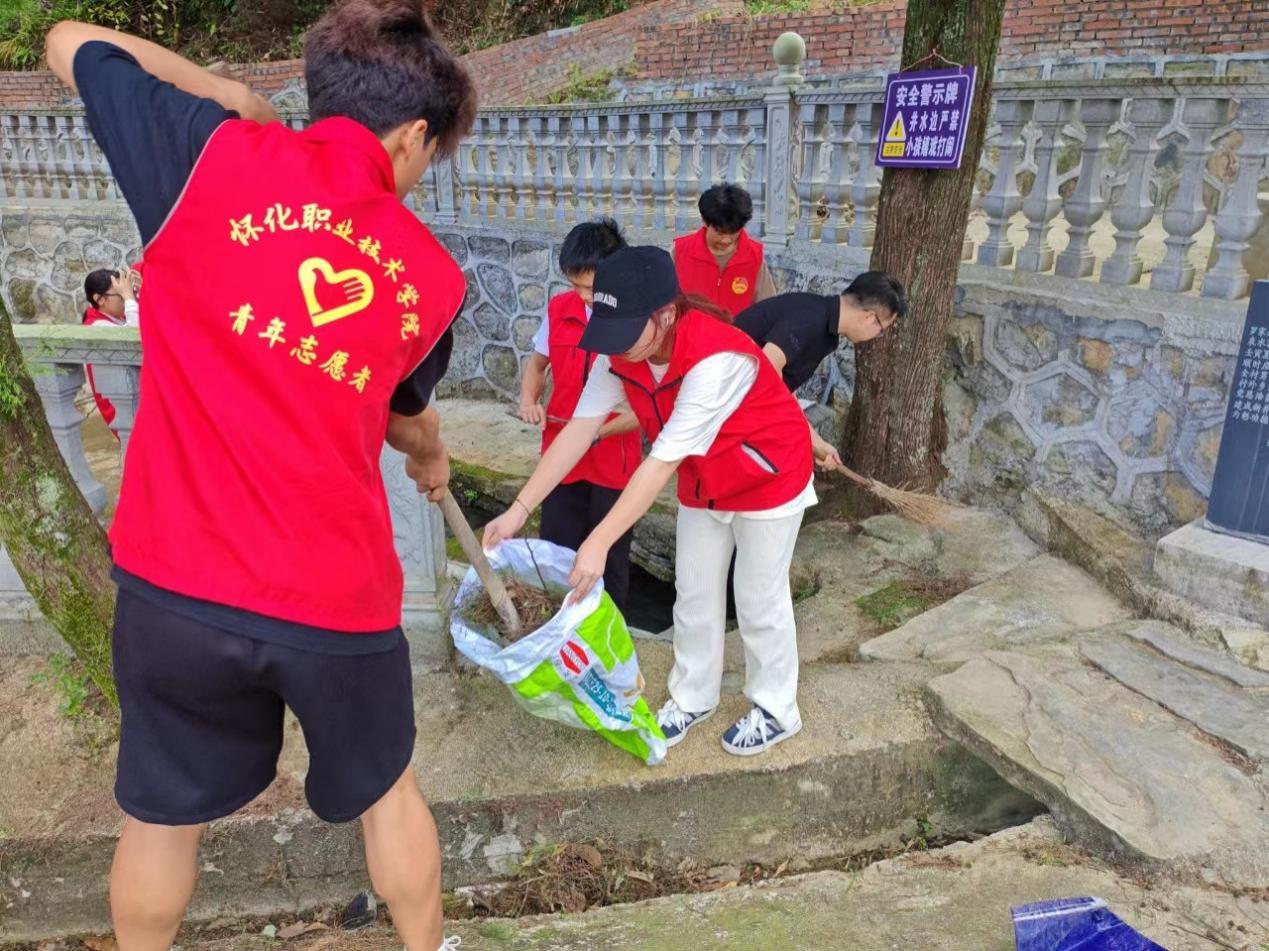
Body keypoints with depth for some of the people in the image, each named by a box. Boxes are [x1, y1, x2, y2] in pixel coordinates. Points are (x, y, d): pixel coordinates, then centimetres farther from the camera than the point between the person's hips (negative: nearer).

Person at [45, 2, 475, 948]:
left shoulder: (217, 156, -5)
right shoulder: (433, 274, 1)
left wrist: (234, 99, 17)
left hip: (173, 581, 0)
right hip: (338, 598, 1)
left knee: (163, 813, 24)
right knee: (387, 792, 27)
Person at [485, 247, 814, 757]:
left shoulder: (715, 360, -39)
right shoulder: (619, 353, -17)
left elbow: (662, 462, -40)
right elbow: (580, 429, -17)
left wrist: (598, 543, -40)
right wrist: (518, 510, -21)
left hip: (767, 476, -6)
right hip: (704, 481, 6)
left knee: (759, 600, 6)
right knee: (694, 595, 13)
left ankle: (776, 711, 28)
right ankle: (693, 698, 33)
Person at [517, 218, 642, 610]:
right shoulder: (558, 309, -2)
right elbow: (537, 362, 15)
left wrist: (601, 430, -23)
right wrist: (529, 401, -4)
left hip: (614, 464, -3)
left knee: (608, 563, 13)